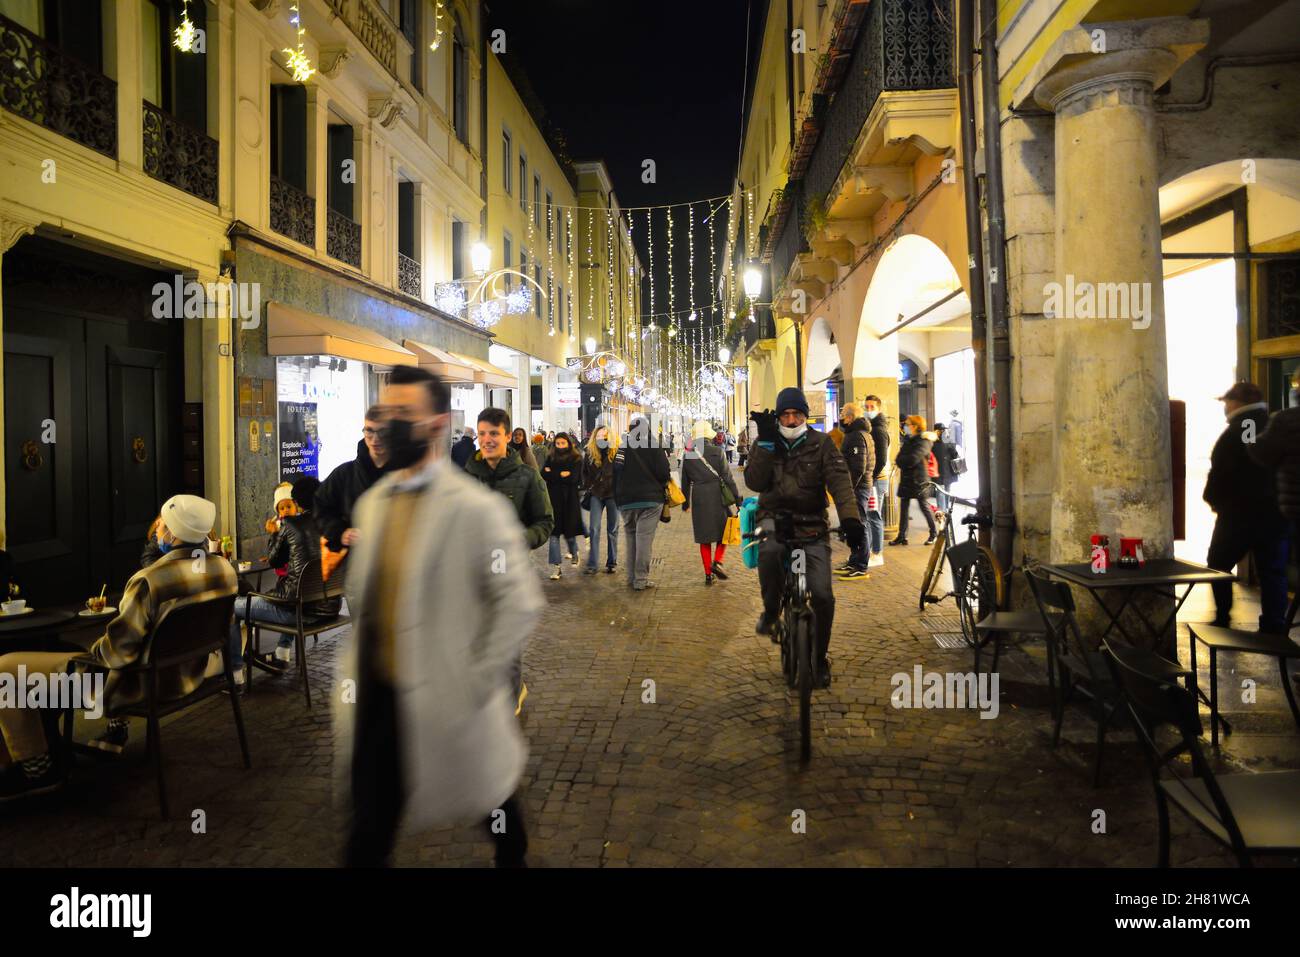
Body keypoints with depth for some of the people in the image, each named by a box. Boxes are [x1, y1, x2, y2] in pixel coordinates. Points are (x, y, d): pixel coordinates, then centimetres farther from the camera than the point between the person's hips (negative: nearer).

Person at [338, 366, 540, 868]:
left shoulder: (477, 508, -16)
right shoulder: (371, 502, 6)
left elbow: (520, 602, -16)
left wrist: (477, 682, -14)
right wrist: (354, 666, 10)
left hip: (445, 699, -5)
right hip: (376, 695, 5)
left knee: (491, 804, 18)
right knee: (369, 826, 13)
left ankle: (513, 858, 48)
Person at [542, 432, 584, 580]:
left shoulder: (576, 459, -1)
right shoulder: (551, 457, 9)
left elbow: (573, 478, -13)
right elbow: (543, 474, -2)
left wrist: (552, 473, -8)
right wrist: (561, 474, -13)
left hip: (569, 499, -2)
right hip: (554, 498, 2)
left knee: (569, 529, 7)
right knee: (554, 532, -6)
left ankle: (573, 552, 40)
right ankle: (556, 567, -5)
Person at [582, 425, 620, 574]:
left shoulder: (616, 452, -6)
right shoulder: (590, 453, 4)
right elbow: (585, 473, 14)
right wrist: (589, 487, 5)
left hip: (612, 494, -2)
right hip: (596, 494, 2)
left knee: (612, 529, 7)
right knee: (594, 529, -4)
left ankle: (612, 563, 15)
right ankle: (592, 564, -2)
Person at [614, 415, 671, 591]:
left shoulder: (621, 446, 1)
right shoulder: (653, 445, -8)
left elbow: (615, 474, 3)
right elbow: (664, 472, -10)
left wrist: (617, 497, 13)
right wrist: (662, 485, 11)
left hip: (625, 500, 4)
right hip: (650, 499, -3)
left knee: (631, 537, 13)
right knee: (644, 539, -2)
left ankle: (631, 577, 16)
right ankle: (640, 579, -3)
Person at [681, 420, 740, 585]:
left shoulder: (687, 455, 3)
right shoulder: (718, 452, -7)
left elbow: (685, 482, 10)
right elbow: (727, 477, -6)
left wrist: (685, 504, 20)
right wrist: (736, 497, 2)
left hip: (699, 499, 3)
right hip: (718, 497, -2)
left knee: (704, 538, 11)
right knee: (724, 532, 14)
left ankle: (708, 574, 12)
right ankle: (717, 562, -6)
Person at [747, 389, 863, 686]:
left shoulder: (821, 443, 0)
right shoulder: (765, 444, 4)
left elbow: (839, 480, -15)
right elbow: (755, 482, -11)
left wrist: (850, 518, -32)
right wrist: (765, 443, -18)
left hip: (812, 524, 0)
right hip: (775, 517, 0)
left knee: (823, 596, -10)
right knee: (769, 551, -37)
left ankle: (820, 655, 15)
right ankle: (771, 611, -10)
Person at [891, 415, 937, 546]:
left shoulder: (923, 441, -11)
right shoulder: (907, 440, 13)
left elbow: (912, 459, -23)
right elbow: (899, 458, 11)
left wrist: (899, 461, -9)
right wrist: (902, 462, -9)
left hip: (919, 480, -7)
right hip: (906, 479, 7)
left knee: (924, 507, 4)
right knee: (903, 507, 5)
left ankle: (934, 533, 18)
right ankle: (902, 536, 7)